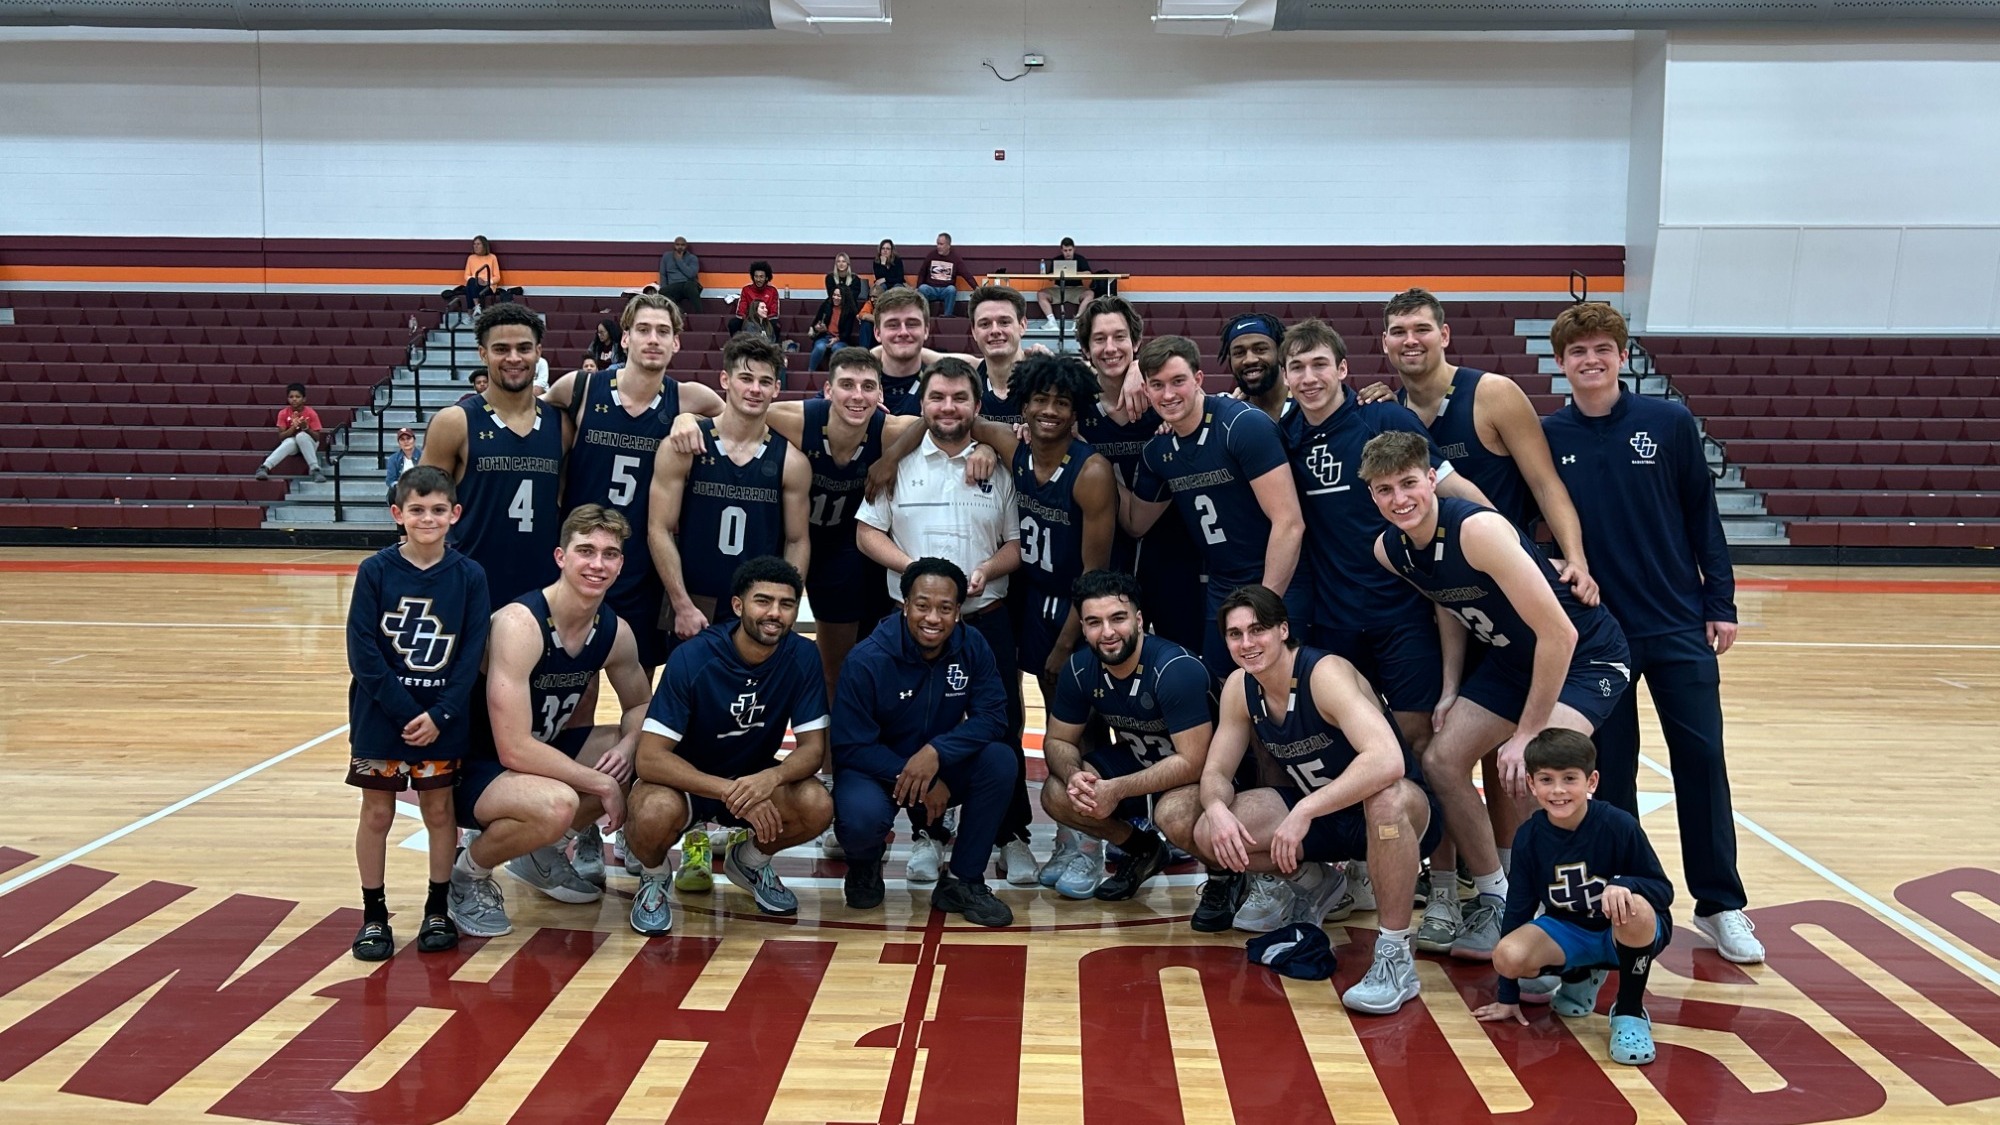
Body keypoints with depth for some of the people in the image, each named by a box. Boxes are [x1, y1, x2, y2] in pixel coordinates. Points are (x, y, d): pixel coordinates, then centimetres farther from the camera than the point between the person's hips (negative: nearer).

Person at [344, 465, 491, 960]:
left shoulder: (469, 576, -4)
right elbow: (362, 652, -11)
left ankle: (438, 910, 23)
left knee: (439, 811, 9)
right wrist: (406, 712, -16)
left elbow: (472, 654, -5)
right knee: (377, 813, 8)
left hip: (442, 721, 1)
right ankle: (374, 915, 20)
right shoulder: (375, 571, -7)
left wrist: (439, 715, -14)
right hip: (380, 716, -1)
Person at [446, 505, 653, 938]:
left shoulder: (616, 632, -5)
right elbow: (515, 750, -31)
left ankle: (543, 851, 13)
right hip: (475, 768, -8)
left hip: (544, 752, 8)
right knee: (556, 803, -36)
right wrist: (600, 784, -25)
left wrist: (625, 748, -12)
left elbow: (639, 705, 12)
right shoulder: (519, 623, -27)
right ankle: (469, 871, -4)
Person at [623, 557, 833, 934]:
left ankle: (750, 861, 8)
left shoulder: (802, 658, -15)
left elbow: (813, 747, -13)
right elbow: (650, 758, -27)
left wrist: (772, 777, -36)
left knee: (818, 807, -26)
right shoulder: (692, 658, -24)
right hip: (685, 779, -3)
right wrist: (730, 792, -39)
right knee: (655, 812, -37)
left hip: (756, 778, 3)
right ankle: (653, 879, 1)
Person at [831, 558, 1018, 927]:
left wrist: (937, 751, -33)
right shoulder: (867, 660, -20)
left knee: (999, 759, -24)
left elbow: (993, 717, -17)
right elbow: (851, 747, -18)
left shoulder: (972, 647, -11)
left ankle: (962, 881, -9)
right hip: (877, 771, -3)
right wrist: (910, 777, -28)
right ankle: (866, 860, 6)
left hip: (943, 770, 3)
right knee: (861, 818, -35)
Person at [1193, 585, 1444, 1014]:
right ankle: (1315, 883, 16)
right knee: (1209, 834, -12)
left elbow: (1388, 760, -41)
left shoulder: (1326, 674, -26)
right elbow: (1217, 771, 0)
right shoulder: (1240, 687, -5)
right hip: (1319, 815, 7)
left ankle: (1395, 957, -26)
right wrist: (1216, 808, -24)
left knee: (1387, 795, -42)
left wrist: (1304, 811, -44)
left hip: (1401, 815, -6)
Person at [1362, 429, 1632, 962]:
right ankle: (1495, 903, 21)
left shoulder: (1477, 529, -32)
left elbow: (1559, 634, -32)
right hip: (1510, 658, 8)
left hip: (1585, 657, -8)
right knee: (1440, 761, 3)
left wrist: (1527, 734, -25)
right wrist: (1451, 689, 3)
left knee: (1534, 773, -28)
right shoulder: (1389, 550, -8)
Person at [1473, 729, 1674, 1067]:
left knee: (1635, 909, -38)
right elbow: (1518, 906, -2)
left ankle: (1630, 1012, -12)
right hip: (1568, 932, 3)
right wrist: (1508, 995, 2)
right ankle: (1581, 977, 10)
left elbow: (1663, 890, -12)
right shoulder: (1529, 837, -10)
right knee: (1507, 956, -25)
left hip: (1625, 935, -3)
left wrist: (1625, 884, -38)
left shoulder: (1619, 825, -20)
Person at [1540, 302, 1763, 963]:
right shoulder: (1547, 438, -1)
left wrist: (1721, 601, 1)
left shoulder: (1669, 423, -1)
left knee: (1701, 758, 2)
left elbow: (1702, 514, 3)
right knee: (1608, 767, 6)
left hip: (1680, 625, 0)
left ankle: (1720, 905, 15)